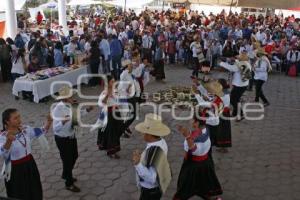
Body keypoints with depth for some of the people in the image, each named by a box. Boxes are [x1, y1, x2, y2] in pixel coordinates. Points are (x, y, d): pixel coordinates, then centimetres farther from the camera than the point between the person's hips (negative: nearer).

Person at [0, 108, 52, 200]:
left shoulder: (25, 129, -4)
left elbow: (42, 131, 6)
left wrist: (49, 122, -15)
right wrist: (9, 141, -63)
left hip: (30, 165, 6)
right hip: (15, 170, -6)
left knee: (35, 192, 21)